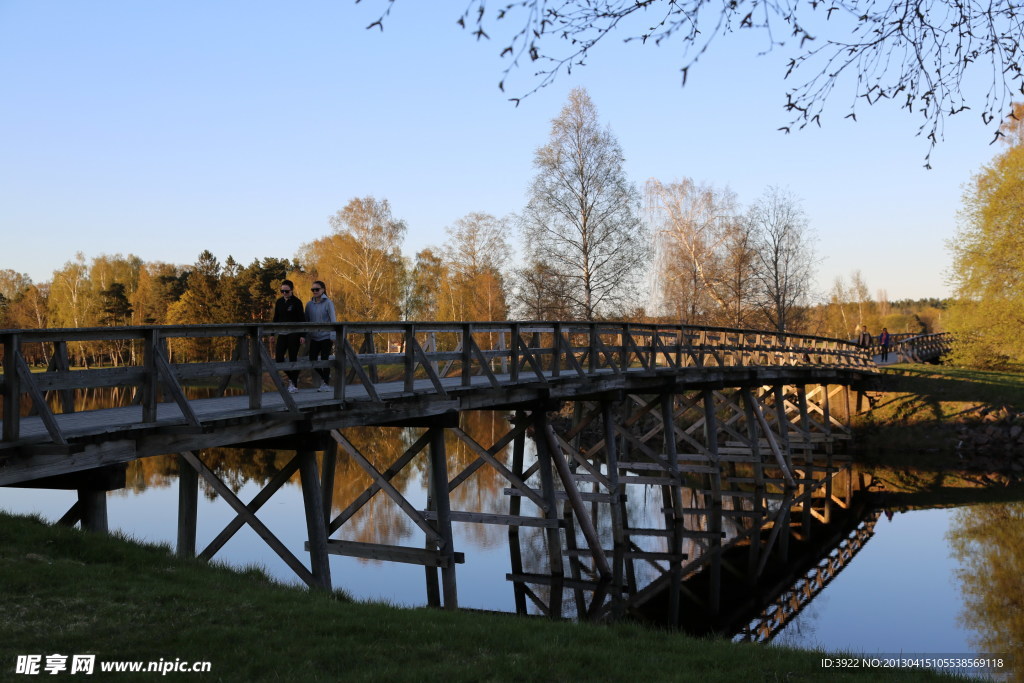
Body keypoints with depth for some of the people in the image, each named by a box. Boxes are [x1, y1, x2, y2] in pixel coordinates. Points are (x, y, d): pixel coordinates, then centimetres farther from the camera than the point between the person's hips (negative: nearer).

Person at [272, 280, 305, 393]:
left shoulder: (297, 302, -7)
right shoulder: (279, 302, 9)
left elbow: (302, 319, -8)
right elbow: (276, 318, 15)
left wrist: (302, 335, -13)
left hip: (294, 334, -5)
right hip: (282, 333, 5)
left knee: (293, 358, -2)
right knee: (278, 358, -1)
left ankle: (294, 384, 6)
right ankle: (291, 377, 20)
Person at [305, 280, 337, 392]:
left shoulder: (328, 303, -5)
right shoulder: (309, 304, 6)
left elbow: (333, 320, -7)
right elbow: (306, 321, 11)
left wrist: (333, 336, -13)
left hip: (326, 336, -4)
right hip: (314, 337, 4)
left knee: (324, 359, -5)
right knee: (312, 359, 2)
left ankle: (326, 383, 6)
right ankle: (324, 376, 27)